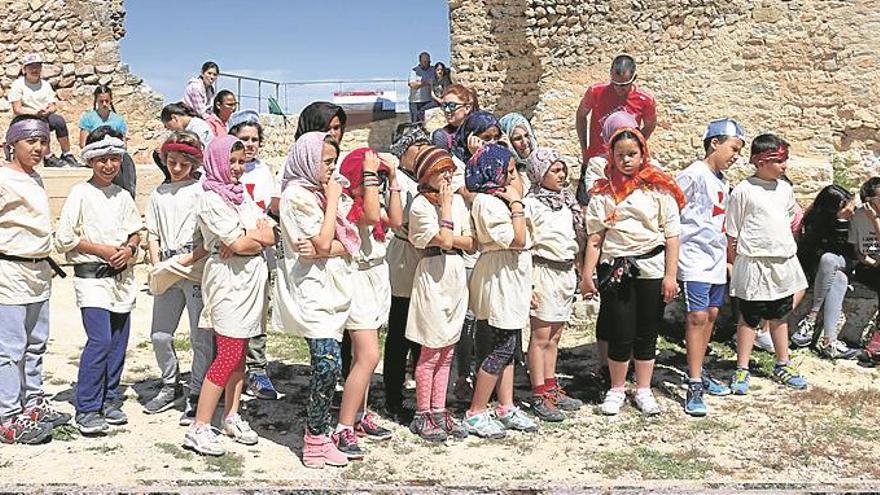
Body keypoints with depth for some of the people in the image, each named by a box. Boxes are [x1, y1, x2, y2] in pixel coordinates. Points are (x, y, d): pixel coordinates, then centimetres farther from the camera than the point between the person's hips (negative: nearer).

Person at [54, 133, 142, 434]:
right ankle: (87, 410, -7)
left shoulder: (122, 196, 13)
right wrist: (101, 250, -11)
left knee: (118, 342, 6)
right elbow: (63, 239, -6)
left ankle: (110, 401, 19)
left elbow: (135, 231, 19)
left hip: (122, 276, 6)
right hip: (91, 277, -6)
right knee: (100, 340, -15)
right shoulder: (80, 194, -3)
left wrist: (129, 249, -2)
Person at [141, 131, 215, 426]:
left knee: (201, 338, -2)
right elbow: (152, 234, 15)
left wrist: (187, 260, -15)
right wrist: (158, 266, 0)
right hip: (167, 276, 5)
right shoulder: (159, 194, 16)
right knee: (160, 335, 8)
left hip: (197, 272, -5)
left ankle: (196, 396, 9)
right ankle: (171, 386, 28)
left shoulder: (201, 191, 0)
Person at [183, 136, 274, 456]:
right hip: (228, 279, -8)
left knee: (239, 352, 12)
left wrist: (245, 238, -13)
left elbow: (271, 237, 5)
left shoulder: (242, 195, 15)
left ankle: (231, 417, 21)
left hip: (251, 278, 8)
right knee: (228, 355, -9)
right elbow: (238, 243, -17)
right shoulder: (211, 199, -9)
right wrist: (259, 233, 1)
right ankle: (199, 429, -4)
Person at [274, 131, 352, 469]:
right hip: (311, 289, -7)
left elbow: (350, 242, 7)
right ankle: (317, 438, -4)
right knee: (328, 363, -15)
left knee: (326, 364, 6)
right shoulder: (296, 195, -8)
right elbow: (322, 242, -14)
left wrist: (322, 250, -13)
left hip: (333, 286, 8)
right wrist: (332, 201, -5)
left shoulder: (324, 193, 15)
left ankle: (318, 434, 13)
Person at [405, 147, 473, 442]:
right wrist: (445, 205, -10)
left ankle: (439, 412, 17)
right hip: (433, 277, -6)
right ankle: (423, 416, 9)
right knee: (431, 352, -1)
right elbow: (444, 240, -17)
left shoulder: (458, 200, 11)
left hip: (456, 277, 6)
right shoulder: (421, 205, -9)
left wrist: (450, 238, -10)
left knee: (447, 352, 9)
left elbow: (470, 243, 8)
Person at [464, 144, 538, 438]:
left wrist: (516, 200, 6)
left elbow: (525, 238, 12)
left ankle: (506, 408, 20)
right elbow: (518, 239, -20)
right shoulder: (486, 202, -16)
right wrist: (517, 202, -14)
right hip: (499, 278, -10)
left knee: (508, 345, 12)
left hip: (513, 278, 10)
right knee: (503, 347, -7)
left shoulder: (502, 198, 14)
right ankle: (475, 414, 1)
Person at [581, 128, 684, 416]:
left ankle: (643, 391, 23)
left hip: (652, 268, 0)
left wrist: (670, 275, -7)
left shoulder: (658, 188, 0)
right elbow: (595, 237, 3)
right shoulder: (604, 191, 5)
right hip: (615, 269, 0)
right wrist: (587, 275, 0)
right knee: (621, 335, 3)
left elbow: (672, 234, -2)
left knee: (647, 334, 8)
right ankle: (616, 390, 22)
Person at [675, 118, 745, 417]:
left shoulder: (723, 182, 14)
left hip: (717, 258, 8)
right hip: (695, 258, -8)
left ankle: (699, 373, 25)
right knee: (697, 316, -11)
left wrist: (726, 255, 20)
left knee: (711, 314, 12)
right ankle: (694, 387, -9)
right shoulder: (693, 175, -11)